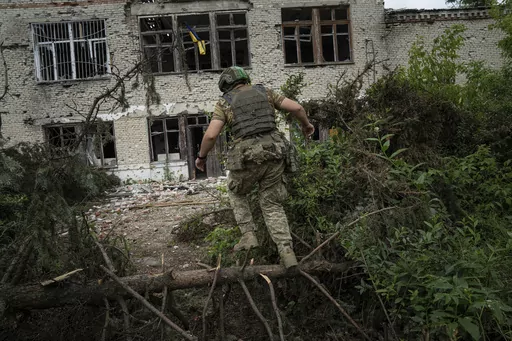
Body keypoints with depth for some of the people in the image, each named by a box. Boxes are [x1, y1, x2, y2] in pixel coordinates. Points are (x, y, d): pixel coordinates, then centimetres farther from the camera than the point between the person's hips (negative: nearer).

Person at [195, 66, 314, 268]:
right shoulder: (264, 92, 16)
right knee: (272, 205, 14)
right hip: (273, 153, 3)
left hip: (247, 158, -2)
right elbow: (296, 107, 8)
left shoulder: (225, 103, 8)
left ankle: (248, 235, 17)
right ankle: (287, 253, 2)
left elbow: (211, 135, -5)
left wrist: (201, 156, 12)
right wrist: (306, 124, 28)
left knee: (236, 192, 28)